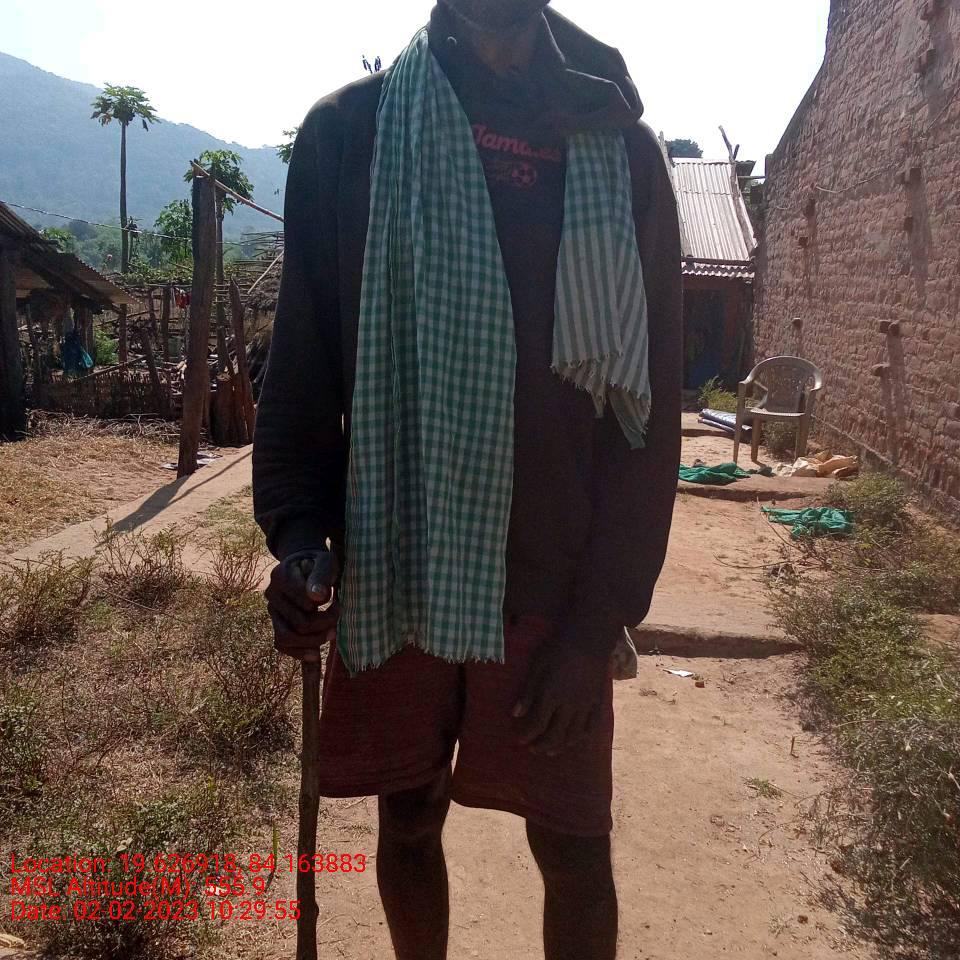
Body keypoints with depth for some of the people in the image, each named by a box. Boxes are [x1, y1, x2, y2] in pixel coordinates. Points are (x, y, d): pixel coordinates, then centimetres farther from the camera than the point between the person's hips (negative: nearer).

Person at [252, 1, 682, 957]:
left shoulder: (619, 150, 0)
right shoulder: (347, 131, 2)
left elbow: (649, 405, -2)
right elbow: (301, 361, 4)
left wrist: (601, 615, -8)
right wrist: (298, 528, -12)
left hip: (552, 586, 0)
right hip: (390, 569, 1)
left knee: (574, 848, 9)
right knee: (406, 822, 16)